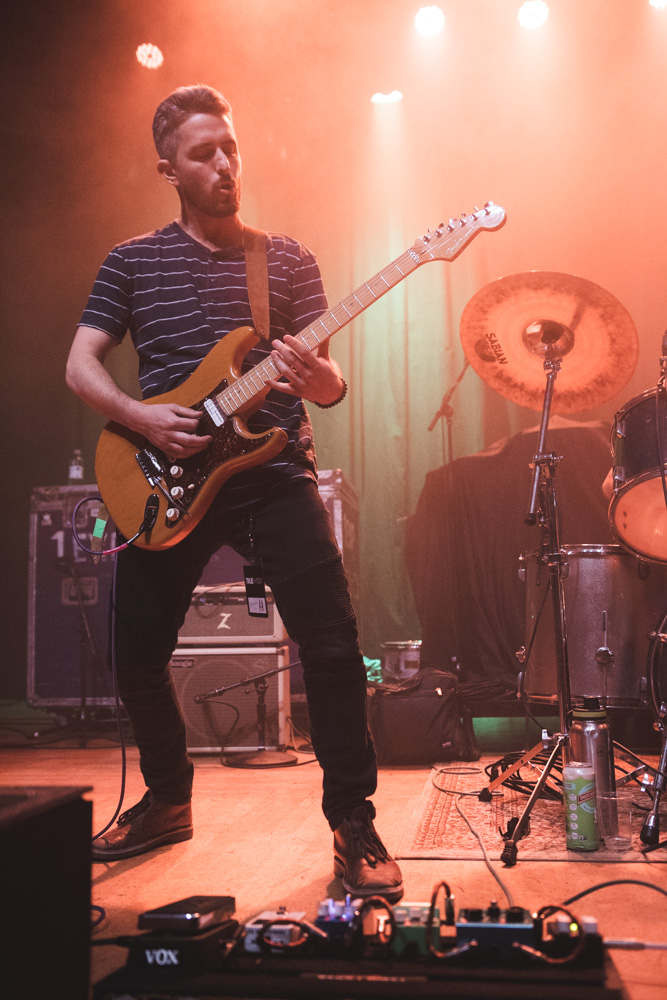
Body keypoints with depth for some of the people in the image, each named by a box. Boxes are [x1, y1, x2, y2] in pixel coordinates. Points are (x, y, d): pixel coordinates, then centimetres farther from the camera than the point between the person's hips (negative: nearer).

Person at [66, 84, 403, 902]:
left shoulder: (288, 259, 9)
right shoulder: (131, 262, 9)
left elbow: (329, 380, 4)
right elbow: (79, 365, 5)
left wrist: (318, 380, -21)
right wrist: (141, 417, -13)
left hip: (274, 474, -1)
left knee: (332, 645, -14)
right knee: (137, 653, 5)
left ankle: (353, 825, 2)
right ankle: (167, 799, 30)